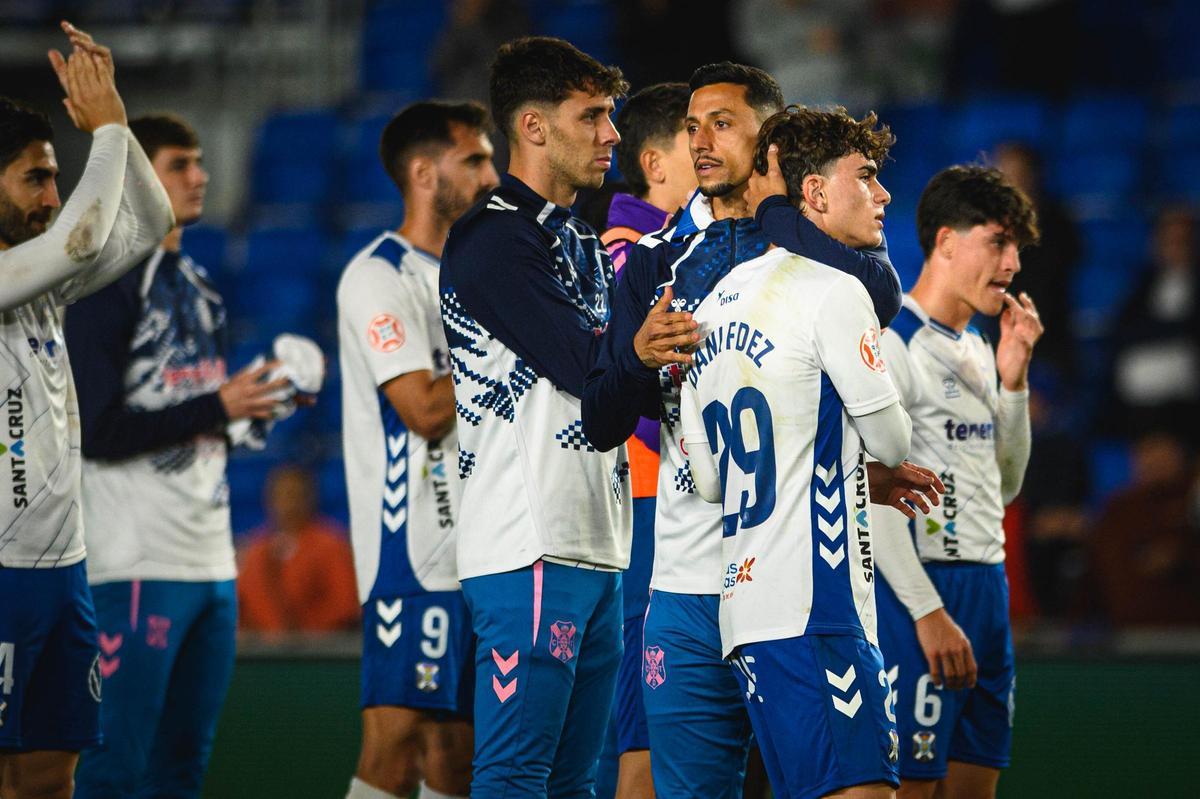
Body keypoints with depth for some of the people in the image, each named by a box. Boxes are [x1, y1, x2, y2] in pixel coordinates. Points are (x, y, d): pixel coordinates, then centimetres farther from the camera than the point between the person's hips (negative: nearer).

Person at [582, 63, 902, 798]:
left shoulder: (820, 241, 5)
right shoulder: (657, 261, 15)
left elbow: (882, 296, -21)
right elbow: (602, 427, 13)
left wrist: (772, 209, -9)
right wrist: (638, 358, -9)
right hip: (688, 578, 4)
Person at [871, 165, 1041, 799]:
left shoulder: (977, 351, 17)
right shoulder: (893, 344, -10)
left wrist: (1013, 379, 9)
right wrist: (929, 611, -21)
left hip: (986, 587, 9)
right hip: (919, 588, -9)